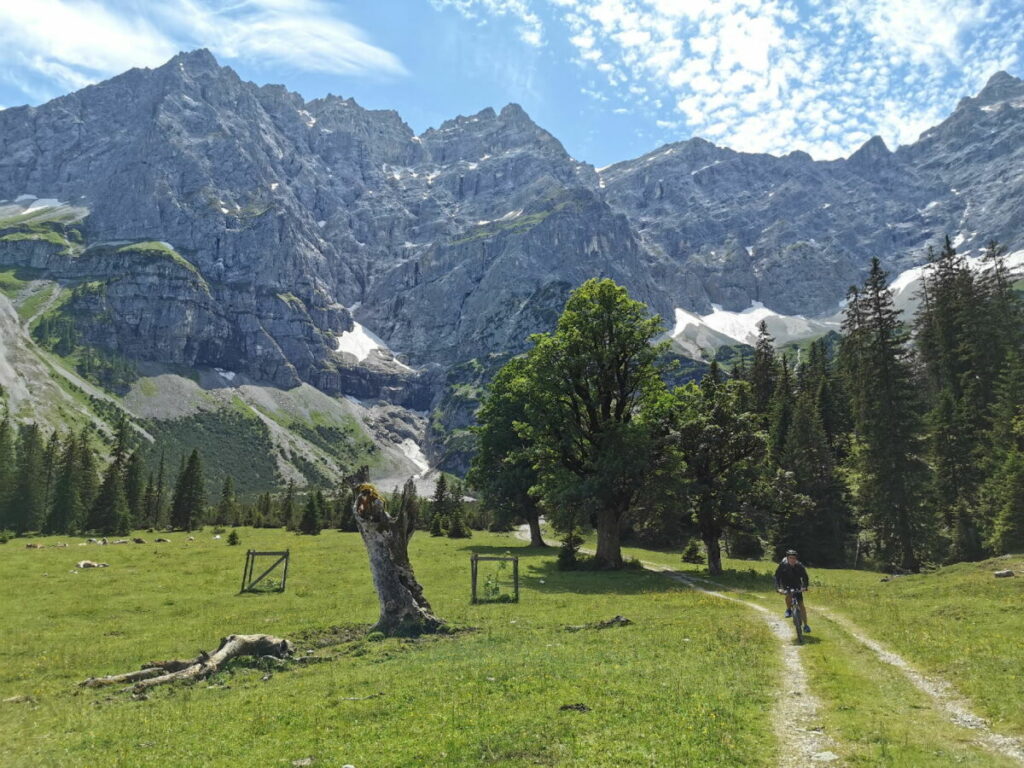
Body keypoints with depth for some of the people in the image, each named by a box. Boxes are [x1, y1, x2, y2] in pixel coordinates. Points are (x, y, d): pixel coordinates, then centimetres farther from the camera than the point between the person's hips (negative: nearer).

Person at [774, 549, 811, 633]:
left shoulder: (799, 566, -19)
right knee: (789, 595, -32)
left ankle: (806, 625, 6)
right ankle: (788, 609, -4)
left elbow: (805, 577, -14)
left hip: (797, 586, 1)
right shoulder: (783, 565, -22)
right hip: (786, 586, -1)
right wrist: (778, 588, -35)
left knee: (801, 605, -4)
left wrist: (805, 587, -32)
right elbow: (777, 577, -21)